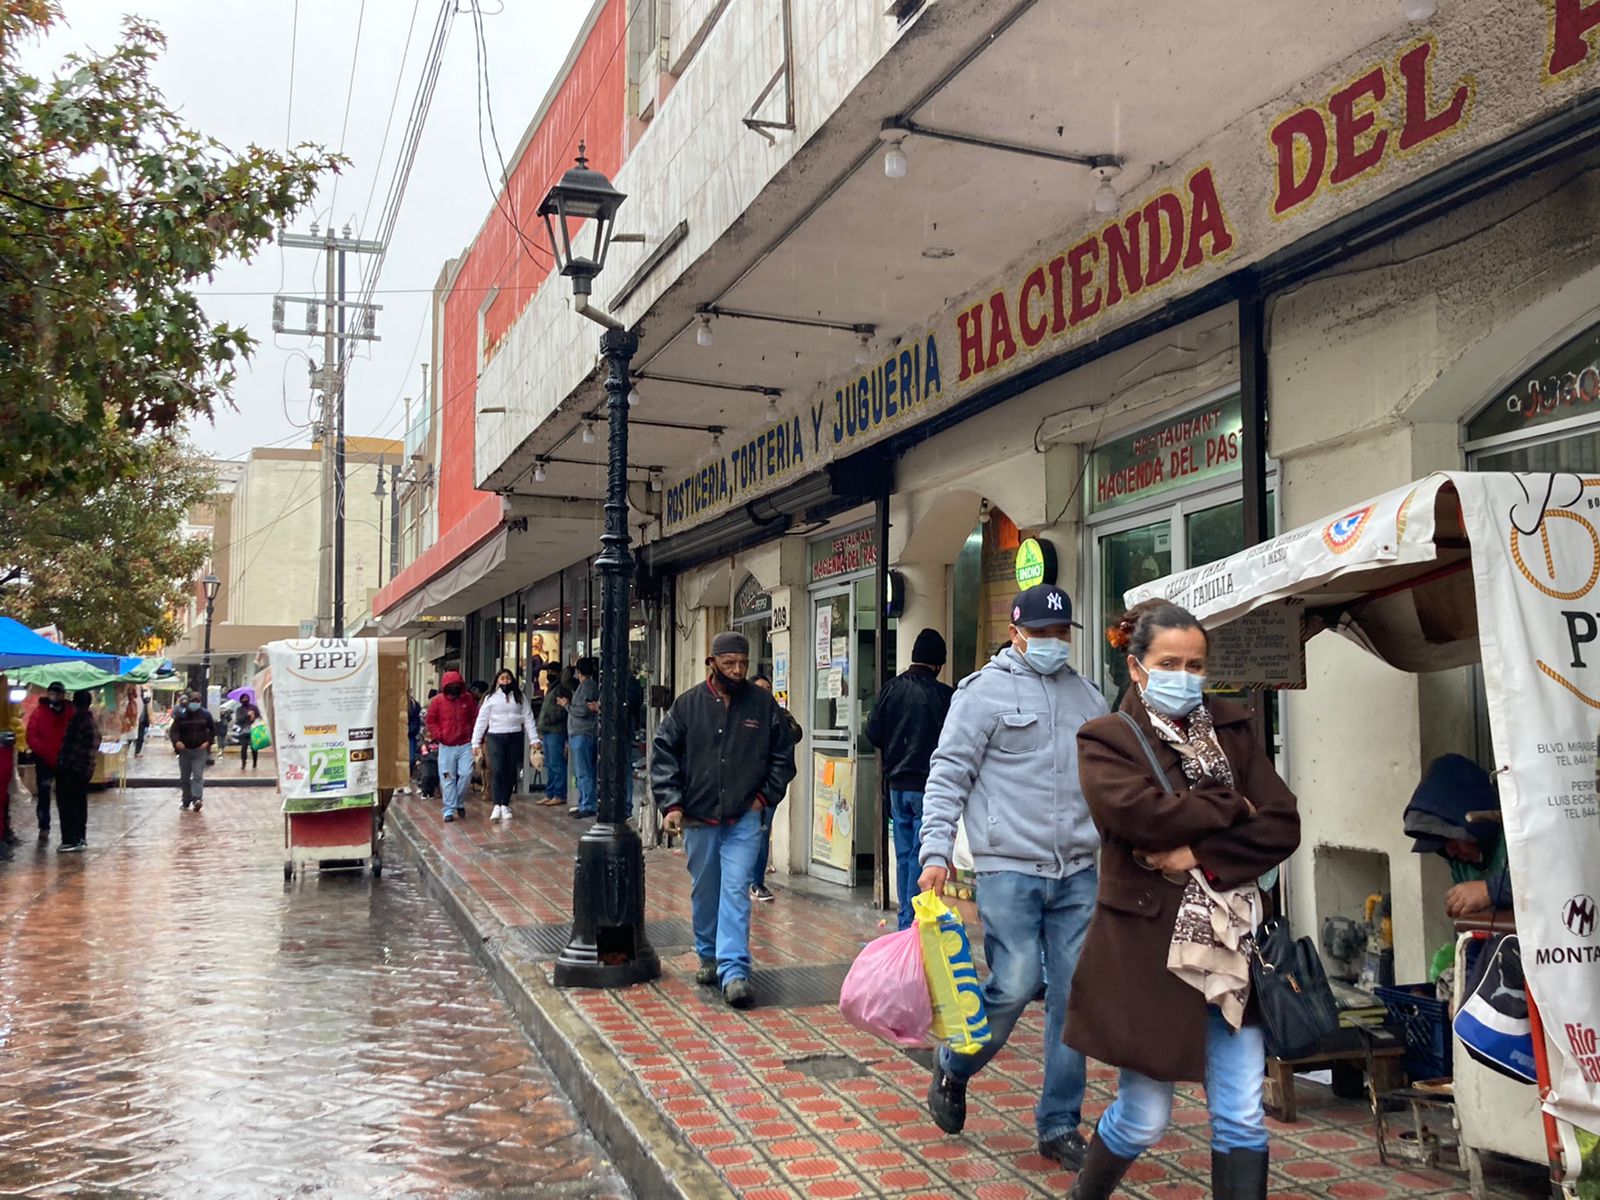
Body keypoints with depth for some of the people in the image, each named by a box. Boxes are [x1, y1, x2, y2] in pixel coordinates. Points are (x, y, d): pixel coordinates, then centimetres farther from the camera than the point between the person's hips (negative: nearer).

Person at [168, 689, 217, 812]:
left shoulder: (205, 714, 1)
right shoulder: (181, 715, -1)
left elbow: (213, 729, 10)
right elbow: (173, 730, -6)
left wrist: (208, 741, -5)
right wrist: (176, 741, -24)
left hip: (200, 750, -2)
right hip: (185, 750, 2)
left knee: (198, 775, -14)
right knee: (185, 777, 9)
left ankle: (197, 799, -22)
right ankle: (186, 802, 21)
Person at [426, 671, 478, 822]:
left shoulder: (468, 698, 3)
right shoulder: (437, 701, -1)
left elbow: (475, 717, 12)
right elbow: (430, 720, 4)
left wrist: (472, 733, 2)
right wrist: (438, 735, -7)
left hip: (465, 745, 1)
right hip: (446, 746, -1)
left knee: (466, 774, -8)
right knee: (448, 778, 2)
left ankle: (459, 803, 15)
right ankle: (449, 810, 7)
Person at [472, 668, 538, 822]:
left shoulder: (520, 697, 8)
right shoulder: (491, 698, 3)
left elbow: (528, 719, 4)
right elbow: (481, 721, 2)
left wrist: (534, 739, -4)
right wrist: (476, 742, -3)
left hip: (515, 737, 2)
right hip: (495, 737, -2)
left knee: (511, 772, 5)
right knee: (497, 770, -13)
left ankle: (505, 805, 15)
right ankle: (497, 806, -15)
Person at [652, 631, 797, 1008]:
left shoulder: (763, 704, -1)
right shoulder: (688, 705, -2)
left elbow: (784, 755, 9)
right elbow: (663, 755, 1)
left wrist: (765, 796, 0)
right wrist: (671, 804, -7)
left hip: (743, 820, -1)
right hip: (698, 818, 2)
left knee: (736, 891, -10)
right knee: (704, 892, 15)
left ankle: (734, 970, -10)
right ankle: (708, 956, 33)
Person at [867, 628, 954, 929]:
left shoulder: (891, 689, -1)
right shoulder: (943, 695, -13)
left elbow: (873, 733, 1)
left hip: (898, 784, 5)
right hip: (929, 785, -5)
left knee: (904, 855, 14)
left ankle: (905, 919, 21)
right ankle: (914, 921, 2)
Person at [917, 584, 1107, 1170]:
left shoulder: (1089, 699, 15)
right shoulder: (985, 691, -2)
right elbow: (947, 775, -5)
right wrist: (936, 852, -13)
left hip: (1079, 873, 5)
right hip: (1009, 868, -5)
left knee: (1075, 994, 5)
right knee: (1015, 985, -9)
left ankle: (1060, 1125, 19)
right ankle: (952, 1068, 21)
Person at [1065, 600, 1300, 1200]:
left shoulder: (1232, 728, 8)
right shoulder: (1106, 740, -5)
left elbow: (1282, 826, -1)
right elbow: (1137, 812, -25)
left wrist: (1201, 855, -14)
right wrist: (1230, 807, -12)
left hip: (1230, 946, 4)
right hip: (1147, 949, -4)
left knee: (1243, 1118, 4)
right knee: (1143, 1120, 8)